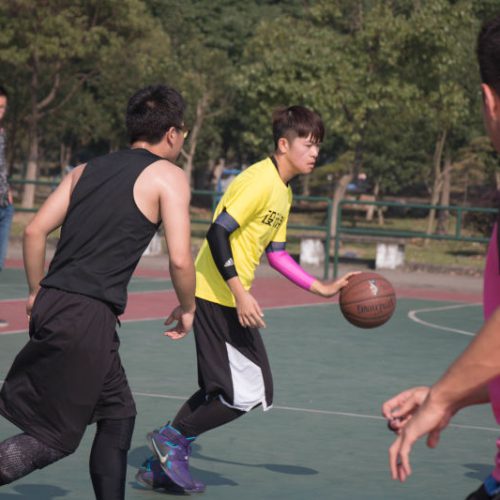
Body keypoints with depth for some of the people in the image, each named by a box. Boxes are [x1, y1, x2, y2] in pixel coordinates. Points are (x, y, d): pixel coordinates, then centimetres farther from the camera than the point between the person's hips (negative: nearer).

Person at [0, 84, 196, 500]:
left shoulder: (88, 169, 17)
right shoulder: (168, 176, -1)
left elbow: (34, 232, 13)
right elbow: (179, 259, -10)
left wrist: (38, 293, 23)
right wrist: (187, 309, 7)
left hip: (51, 304, 7)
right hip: (88, 317, -7)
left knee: (118, 414, 20)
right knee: (54, 440, 0)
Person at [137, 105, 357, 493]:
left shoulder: (284, 192, 16)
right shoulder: (260, 180, -15)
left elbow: (276, 254, 21)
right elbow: (217, 233, -22)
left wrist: (322, 288, 17)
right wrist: (240, 292, -26)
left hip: (230, 299, 10)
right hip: (217, 296, -10)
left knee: (223, 393, 15)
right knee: (247, 393, -8)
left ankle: (161, 466, 21)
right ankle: (173, 438, 6)